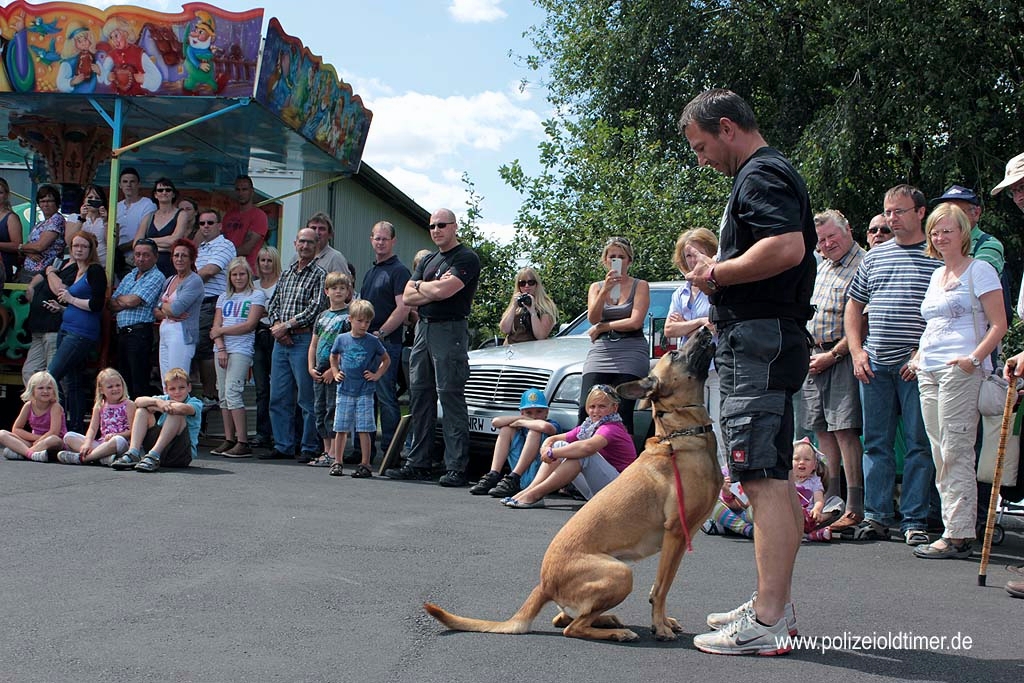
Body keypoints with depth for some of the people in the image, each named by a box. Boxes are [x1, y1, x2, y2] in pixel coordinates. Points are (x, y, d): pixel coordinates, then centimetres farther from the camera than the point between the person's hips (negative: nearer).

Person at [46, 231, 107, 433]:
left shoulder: (95, 271, -9)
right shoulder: (72, 270, 16)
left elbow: (96, 304, -16)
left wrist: (71, 299, -9)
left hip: (83, 333, -9)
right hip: (66, 329, 9)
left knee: (51, 376, -14)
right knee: (71, 382, 10)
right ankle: (76, 427, 15)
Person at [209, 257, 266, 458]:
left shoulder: (256, 295, 3)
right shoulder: (224, 297, 18)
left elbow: (249, 325, -7)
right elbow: (216, 327, 9)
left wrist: (222, 330, -3)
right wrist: (221, 348, -7)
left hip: (242, 350, -6)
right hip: (222, 349, 6)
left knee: (232, 392, -15)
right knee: (223, 394, 4)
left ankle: (243, 443, -14)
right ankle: (229, 440, 9)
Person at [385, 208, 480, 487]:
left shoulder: (467, 258, -5)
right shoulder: (427, 260, 21)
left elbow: (442, 291, -18)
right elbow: (407, 297, 11)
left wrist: (420, 286, 2)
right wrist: (433, 290, -5)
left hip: (450, 330, -8)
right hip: (423, 328, 8)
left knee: (450, 396, -11)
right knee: (419, 396, 8)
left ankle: (456, 467, -11)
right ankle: (418, 463, 14)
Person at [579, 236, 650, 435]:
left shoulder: (640, 286, 7)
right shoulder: (596, 287, 17)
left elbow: (635, 322, -6)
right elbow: (593, 318, -1)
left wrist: (602, 327, 0)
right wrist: (605, 290, -14)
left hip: (631, 353, -3)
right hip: (600, 352, 3)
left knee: (622, 414, -11)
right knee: (586, 410, -12)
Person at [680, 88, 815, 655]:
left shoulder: (761, 175, -10)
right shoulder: (771, 173, 24)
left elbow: (788, 247, -26)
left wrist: (717, 274, -15)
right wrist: (719, 281, 17)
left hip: (759, 339, -12)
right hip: (770, 342, 12)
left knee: (762, 479, -13)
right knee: (774, 480, 14)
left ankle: (767, 623, -13)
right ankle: (774, 605, 22)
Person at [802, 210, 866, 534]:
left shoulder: (862, 266, -10)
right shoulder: (820, 267, 18)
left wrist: (832, 355, -14)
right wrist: (805, 351, 14)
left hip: (842, 357, -8)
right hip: (814, 356, 8)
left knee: (844, 429, -12)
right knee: (822, 430, 9)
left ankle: (855, 508, -9)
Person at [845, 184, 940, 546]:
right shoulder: (874, 257, 14)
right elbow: (854, 306, 20)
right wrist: (857, 351, 7)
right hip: (874, 365, 4)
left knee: (919, 444, 0)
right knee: (876, 442, 7)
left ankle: (914, 519, 6)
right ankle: (876, 515, 14)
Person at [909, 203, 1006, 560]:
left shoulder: (979, 270, -2)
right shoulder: (937, 274, 21)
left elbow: (999, 324, -8)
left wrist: (975, 357, -20)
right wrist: (919, 356, 15)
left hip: (960, 371, -8)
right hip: (929, 371, 8)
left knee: (956, 454, -9)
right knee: (939, 456, 6)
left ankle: (959, 535, -7)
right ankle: (953, 529, 10)